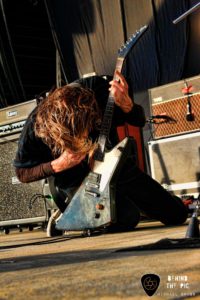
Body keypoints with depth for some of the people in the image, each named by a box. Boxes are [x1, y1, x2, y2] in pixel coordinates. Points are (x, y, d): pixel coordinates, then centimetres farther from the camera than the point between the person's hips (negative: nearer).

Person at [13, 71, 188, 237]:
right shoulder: (37, 124, -26)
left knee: (177, 214, 5)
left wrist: (126, 104, -31)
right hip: (75, 181, -4)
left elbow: (140, 121, -9)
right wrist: (58, 165, -26)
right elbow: (22, 173, -10)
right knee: (128, 218, -31)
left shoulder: (98, 89, -22)